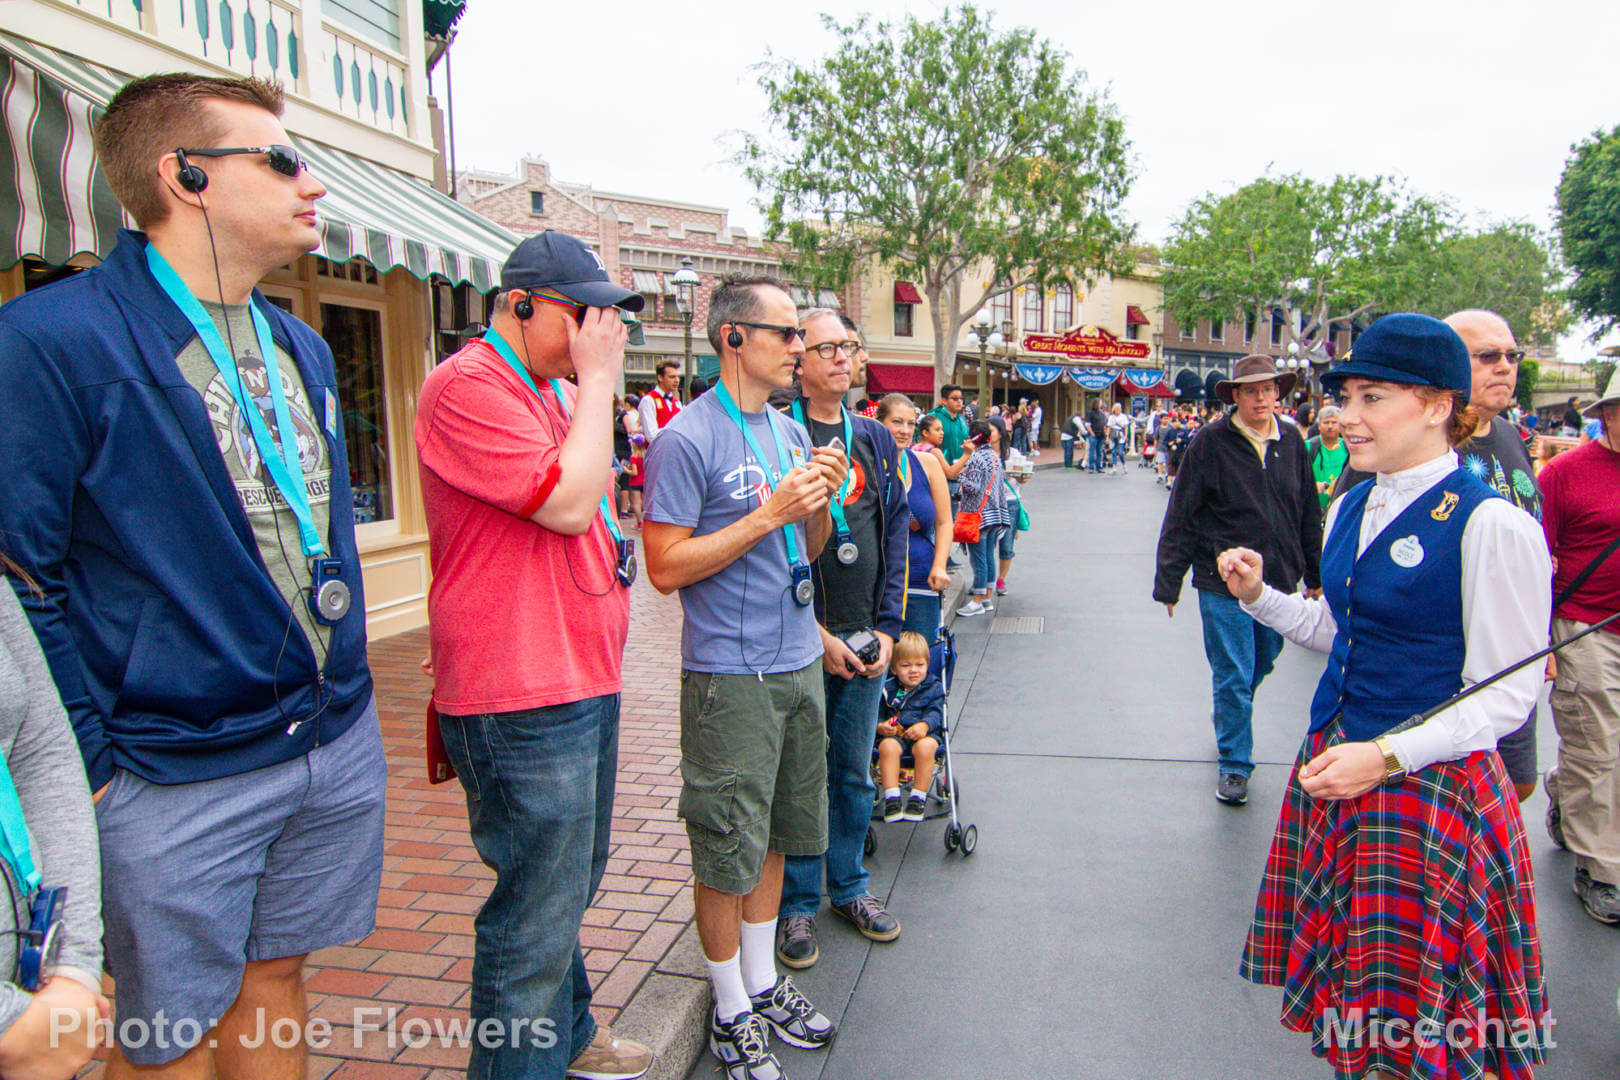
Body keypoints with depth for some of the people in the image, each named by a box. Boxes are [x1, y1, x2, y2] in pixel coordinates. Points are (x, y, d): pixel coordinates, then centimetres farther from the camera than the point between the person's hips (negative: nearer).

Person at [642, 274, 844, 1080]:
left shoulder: (792, 431, 11)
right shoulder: (686, 440, -13)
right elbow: (666, 567, -18)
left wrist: (822, 503, -4)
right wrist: (768, 514, -21)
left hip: (798, 664, 8)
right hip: (729, 676, -7)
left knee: (775, 835, 18)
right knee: (727, 850, 5)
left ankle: (763, 981, 35)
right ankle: (732, 1011, 23)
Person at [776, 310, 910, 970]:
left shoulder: (876, 439, 10)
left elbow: (896, 533, 10)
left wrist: (887, 626, 2)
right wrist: (815, 631, -14)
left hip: (866, 640, 5)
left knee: (854, 772, 16)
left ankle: (848, 885, 33)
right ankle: (798, 903, 22)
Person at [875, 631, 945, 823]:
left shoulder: (933, 688, 9)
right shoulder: (887, 689, 10)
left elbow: (935, 713, -2)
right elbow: (875, 715, 8)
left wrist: (924, 725, -24)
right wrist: (880, 726, -16)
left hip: (923, 734, -1)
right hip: (893, 735, 1)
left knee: (925, 746, -35)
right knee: (888, 746, -34)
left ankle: (918, 798, -22)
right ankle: (891, 797, -30)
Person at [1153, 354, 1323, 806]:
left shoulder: (1291, 441, 4)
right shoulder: (1211, 442, -9)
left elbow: (1309, 512, 13)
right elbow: (1181, 518, -7)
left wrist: (1315, 574, 15)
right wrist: (1168, 582, -7)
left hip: (1279, 580, 5)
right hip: (1224, 583, -5)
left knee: (1261, 665, 20)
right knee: (1233, 677, 0)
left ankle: (1232, 723, 46)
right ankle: (1234, 763, 16)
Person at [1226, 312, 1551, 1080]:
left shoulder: (1493, 527, -16)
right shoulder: (1350, 509, 7)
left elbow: (1505, 699, -15)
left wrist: (1385, 756, -25)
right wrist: (1261, 598, 3)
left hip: (1431, 783, -7)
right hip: (1335, 762, 7)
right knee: (1343, 990, 18)